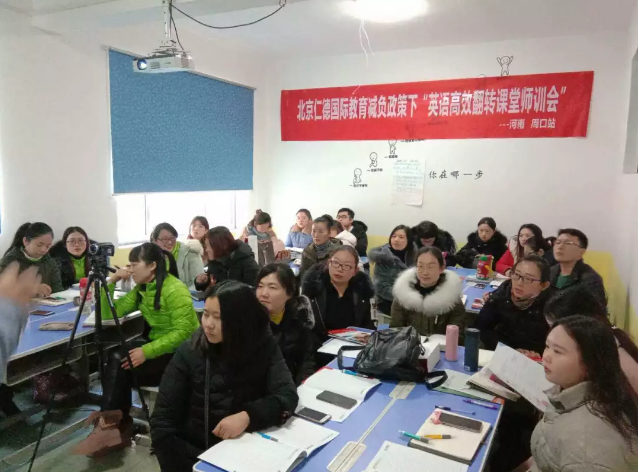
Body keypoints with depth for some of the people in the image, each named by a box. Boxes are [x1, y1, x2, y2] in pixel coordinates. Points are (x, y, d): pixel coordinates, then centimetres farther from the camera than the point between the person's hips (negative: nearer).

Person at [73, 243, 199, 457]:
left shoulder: (175, 290, -20)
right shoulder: (140, 289, 7)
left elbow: (183, 332, -25)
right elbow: (108, 314, 7)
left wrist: (147, 351, -30)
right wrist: (111, 282, -4)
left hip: (181, 352, -8)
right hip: (156, 343, 8)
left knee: (122, 367, -20)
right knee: (116, 357, -17)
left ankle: (113, 423, -1)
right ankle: (113, 422, -8)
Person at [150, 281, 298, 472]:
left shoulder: (264, 346, -7)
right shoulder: (189, 353, -9)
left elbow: (287, 396, -16)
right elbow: (162, 421, -9)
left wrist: (247, 416, -31)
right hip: (194, 452, 0)